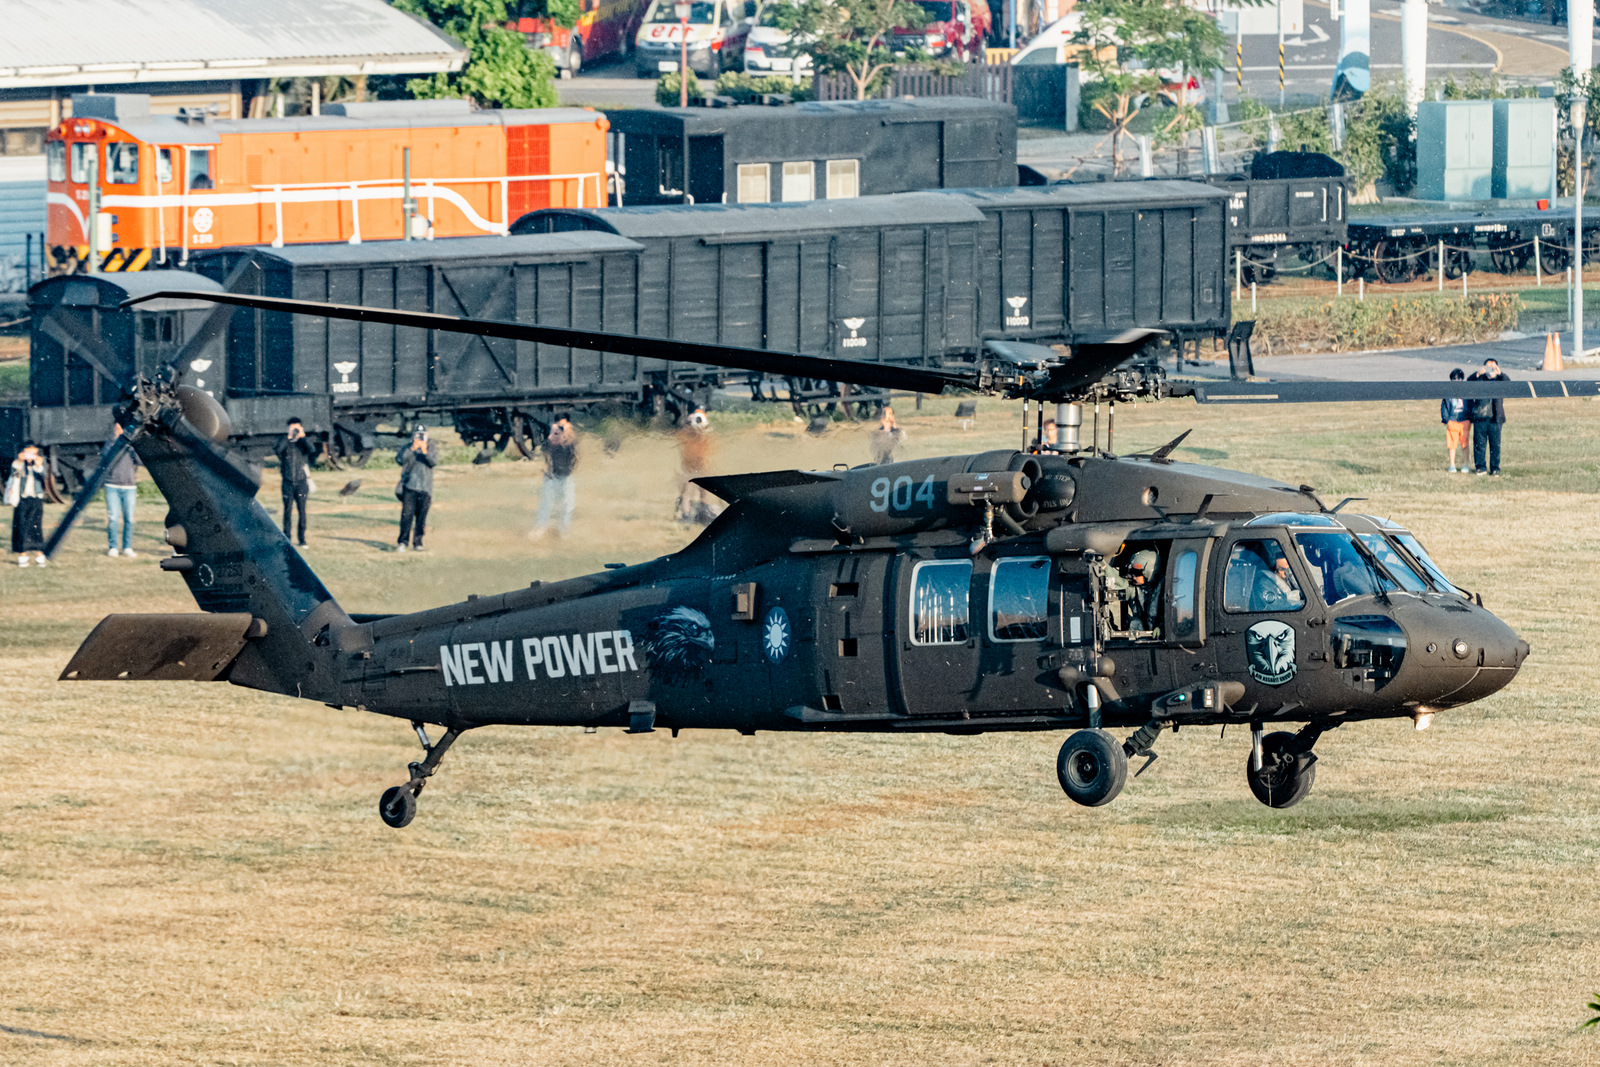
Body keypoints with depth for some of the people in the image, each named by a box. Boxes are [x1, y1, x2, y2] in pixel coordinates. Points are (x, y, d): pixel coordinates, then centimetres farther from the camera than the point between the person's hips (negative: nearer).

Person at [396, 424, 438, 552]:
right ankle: (403, 542, -10)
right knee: (407, 514, -11)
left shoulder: (431, 448, 11)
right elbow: (400, 459, -7)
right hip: (409, 487, -1)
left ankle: (417, 543, 9)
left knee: (421, 516, 1)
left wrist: (425, 452, -22)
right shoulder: (406, 448, 10)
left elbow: (434, 462, -6)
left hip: (425, 489, 1)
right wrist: (412, 449, -17)